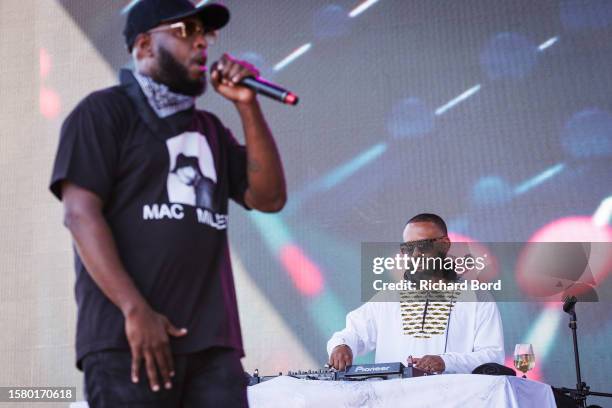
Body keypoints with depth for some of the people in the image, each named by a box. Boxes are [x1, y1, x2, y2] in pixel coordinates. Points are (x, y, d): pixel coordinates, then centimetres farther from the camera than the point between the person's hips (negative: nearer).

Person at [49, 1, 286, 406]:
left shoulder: (210, 129, 23)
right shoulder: (104, 110, 4)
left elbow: (269, 197, 13)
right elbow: (80, 213, -8)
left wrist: (248, 106, 5)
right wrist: (135, 310, -18)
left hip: (213, 340, 6)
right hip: (128, 336, -5)